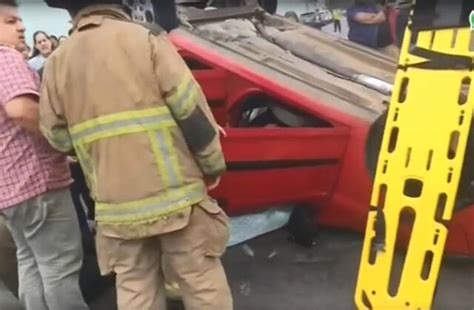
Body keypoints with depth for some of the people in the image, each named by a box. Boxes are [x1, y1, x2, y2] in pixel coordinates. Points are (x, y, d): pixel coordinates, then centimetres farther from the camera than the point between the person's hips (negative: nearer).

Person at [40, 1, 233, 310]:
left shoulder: (57, 62, 5)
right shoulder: (146, 38, -5)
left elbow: (58, 137, 8)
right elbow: (191, 110, -8)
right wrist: (213, 165, 3)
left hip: (115, 207, 4)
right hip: (175, 194, -3)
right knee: (202, 282, 10)